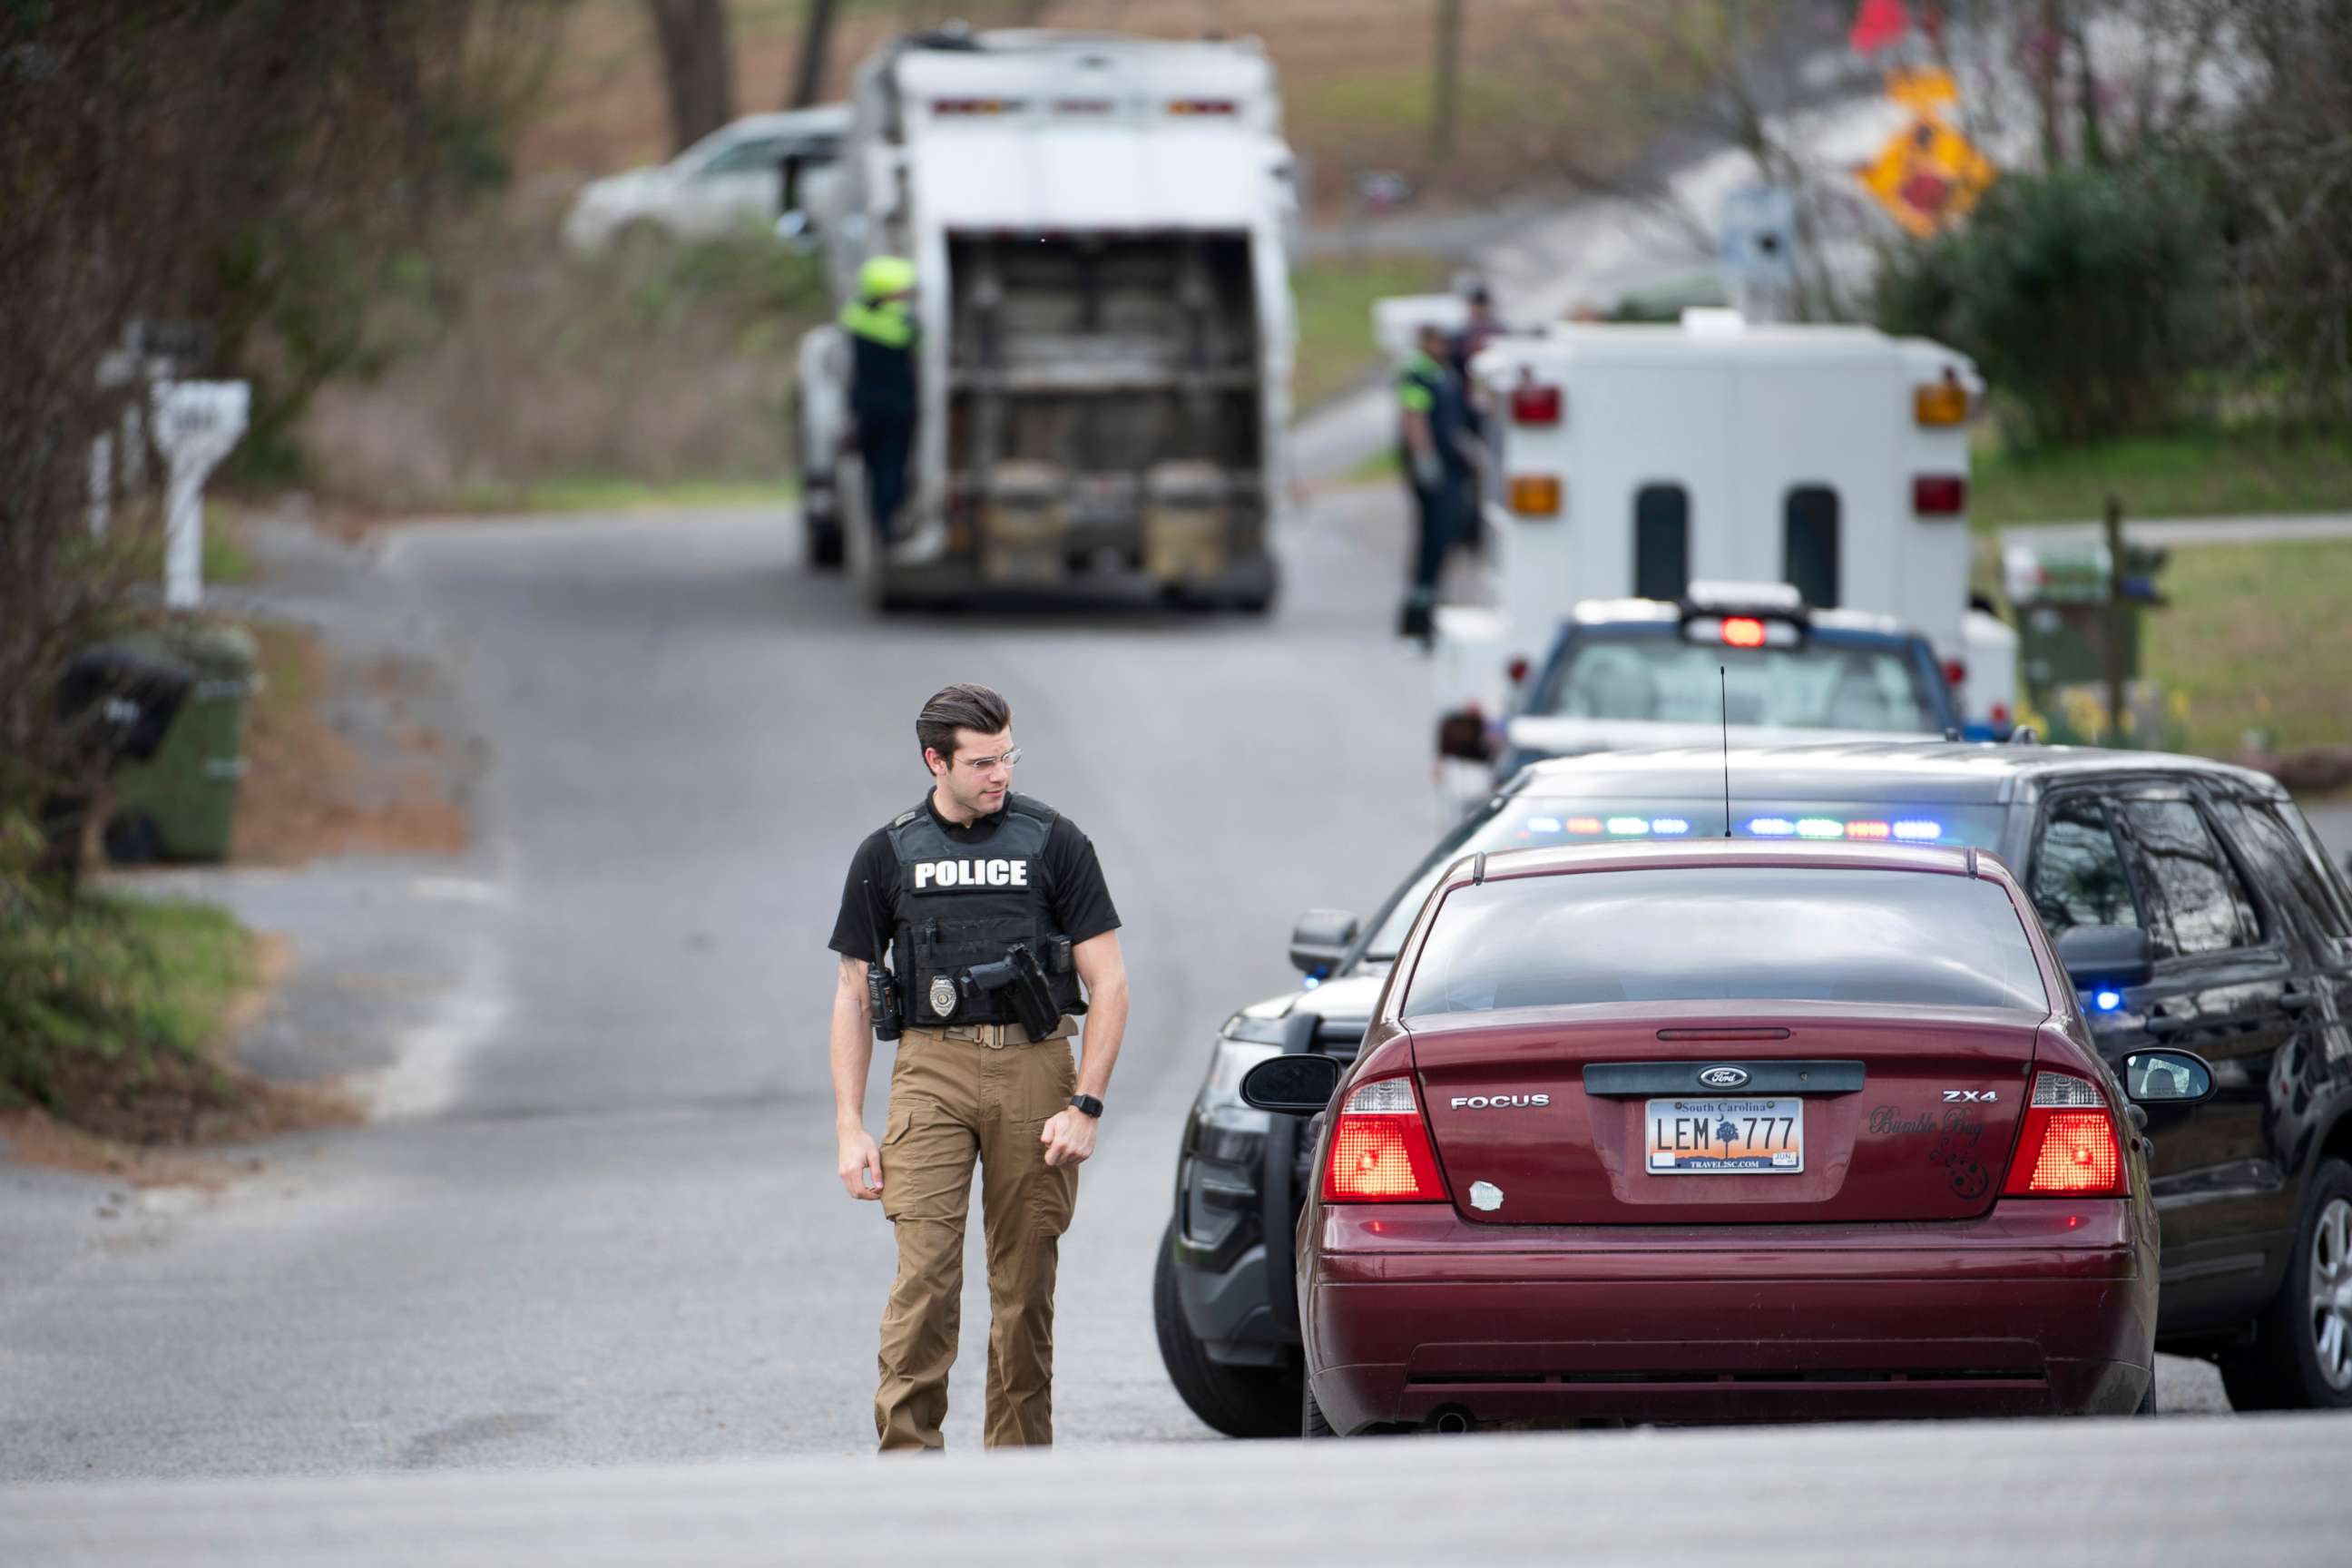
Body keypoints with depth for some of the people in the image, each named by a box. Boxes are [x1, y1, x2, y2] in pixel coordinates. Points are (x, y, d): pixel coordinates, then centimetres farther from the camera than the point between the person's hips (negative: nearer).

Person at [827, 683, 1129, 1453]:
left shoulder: (1052, 842, 4)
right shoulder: (888, 854, 7)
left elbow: (1107, 983, 3)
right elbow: (854, 993, 11)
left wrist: (1084, 1106, -6)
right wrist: (850, 1128, 3)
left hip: (1034, 1070, 0)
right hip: (932, 1071, 0)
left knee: (1025, 1283, 3)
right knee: (925, 1272, -12)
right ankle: (906, 1452, -13)